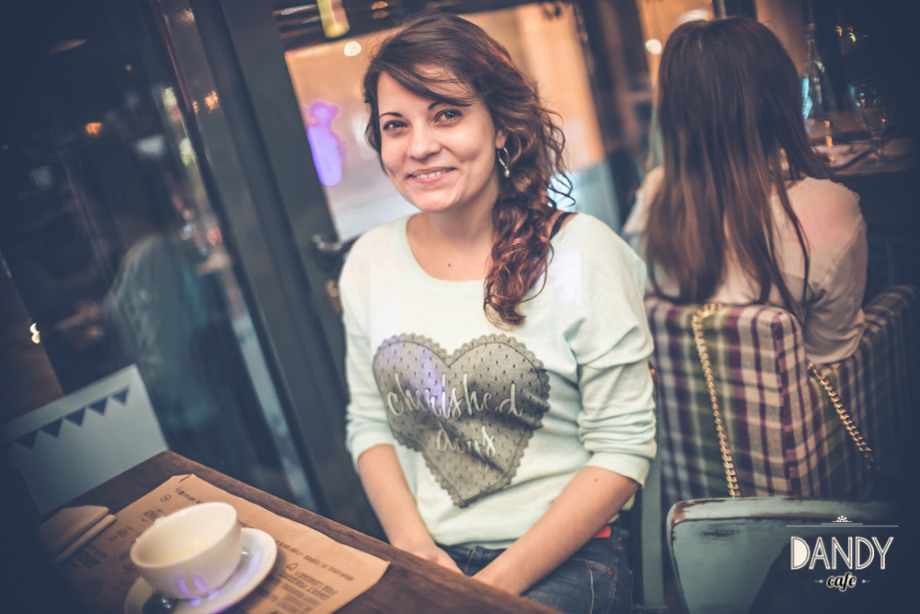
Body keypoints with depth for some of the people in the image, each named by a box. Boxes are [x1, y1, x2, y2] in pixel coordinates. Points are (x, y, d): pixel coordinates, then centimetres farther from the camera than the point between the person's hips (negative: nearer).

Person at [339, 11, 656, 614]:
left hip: (566, 558, -3)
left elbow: (623, 447, -10)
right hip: (422, 557, 3)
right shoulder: (369, 263, 3)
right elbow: (370, 423, 8)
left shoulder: (582, 251, -10)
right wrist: (412, 544, -6)